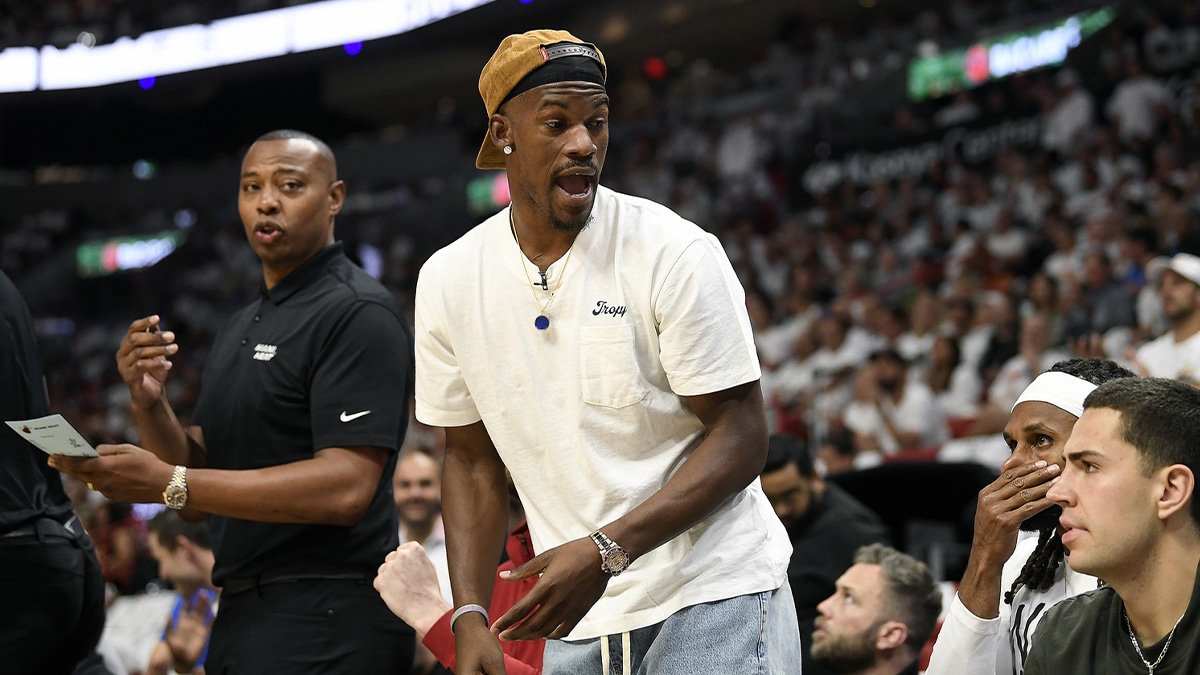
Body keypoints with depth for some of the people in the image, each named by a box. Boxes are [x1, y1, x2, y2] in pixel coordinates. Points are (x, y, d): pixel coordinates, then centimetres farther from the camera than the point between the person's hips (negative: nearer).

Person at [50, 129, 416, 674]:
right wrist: (149, 404, -6)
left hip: (325, 630, -8)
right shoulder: (239, 330, 16)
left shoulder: (358, 313, -12)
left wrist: (167, 483, -22)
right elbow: (200, 484, 14)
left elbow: (345, 487, -22)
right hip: (243, 615, 8)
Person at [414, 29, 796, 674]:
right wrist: (470, 617, -1)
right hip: (576, 620, 4)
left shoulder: (676, 252, -11)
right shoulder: (447, 281, 1)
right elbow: (472, 458, 10)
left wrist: (605, 551, -23)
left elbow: (740, 440, -12)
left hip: (714, 594, -3)